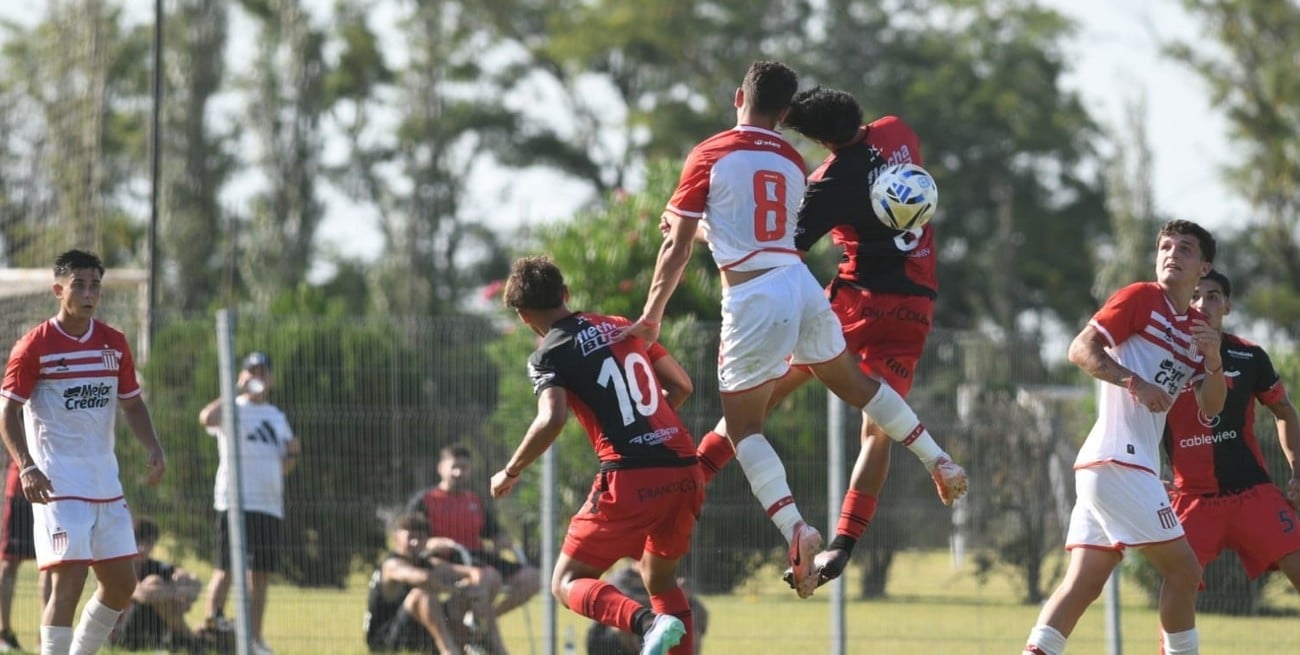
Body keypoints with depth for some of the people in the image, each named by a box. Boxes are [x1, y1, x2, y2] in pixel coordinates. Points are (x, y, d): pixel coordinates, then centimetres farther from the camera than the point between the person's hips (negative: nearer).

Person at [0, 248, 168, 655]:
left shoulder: (114, 344, 9)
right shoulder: (36, 346, -7)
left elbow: (132, 405, 18)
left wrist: (154, 450, 1)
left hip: (106, 485, 6)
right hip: (58, 486, -6)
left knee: (121, 584, 8)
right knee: (68, 581, -15)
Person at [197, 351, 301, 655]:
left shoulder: (277, 417, 21)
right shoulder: (232, 410, 1)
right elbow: (207, 417, -23)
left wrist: (293, 455, 3)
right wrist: (238, 392, -22)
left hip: (270, 504, 6)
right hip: (235, 501, -6)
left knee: (261, 573, 6)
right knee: (227, 566, -12)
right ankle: (212, 621, -12)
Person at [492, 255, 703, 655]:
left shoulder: (549, 355, 0)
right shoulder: (624, 327, 18)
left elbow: (552, 420, -16)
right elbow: (681, 385, 22)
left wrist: (511, 473, -3)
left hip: (630, 479, -6)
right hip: (685, 471, 6)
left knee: (568, 583, 4)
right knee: (659, 578, 25)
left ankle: (648, 622, -24)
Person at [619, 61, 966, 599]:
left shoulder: (710, 156, -3)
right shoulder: (792, 162, 14)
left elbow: (678, 247, -4)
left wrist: (651, 318, 4)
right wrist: (700, 228, 39)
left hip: (752, 302, -5)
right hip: (801, 286, 5)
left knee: (743, 428, 1)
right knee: (853, 382, 26)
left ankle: (794, 527, -17)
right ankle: (937, 460, 31)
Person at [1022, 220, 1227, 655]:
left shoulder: (1197, 328, 20)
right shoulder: (1140, 299, -2)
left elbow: (1210, 408, 13)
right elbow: (1081, 349, -11)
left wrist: (1214, 361, -5)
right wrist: (1135, 382, -22)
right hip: (1118, 460, -8)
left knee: (1084, 582, 1)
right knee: (1183, 569, -6)